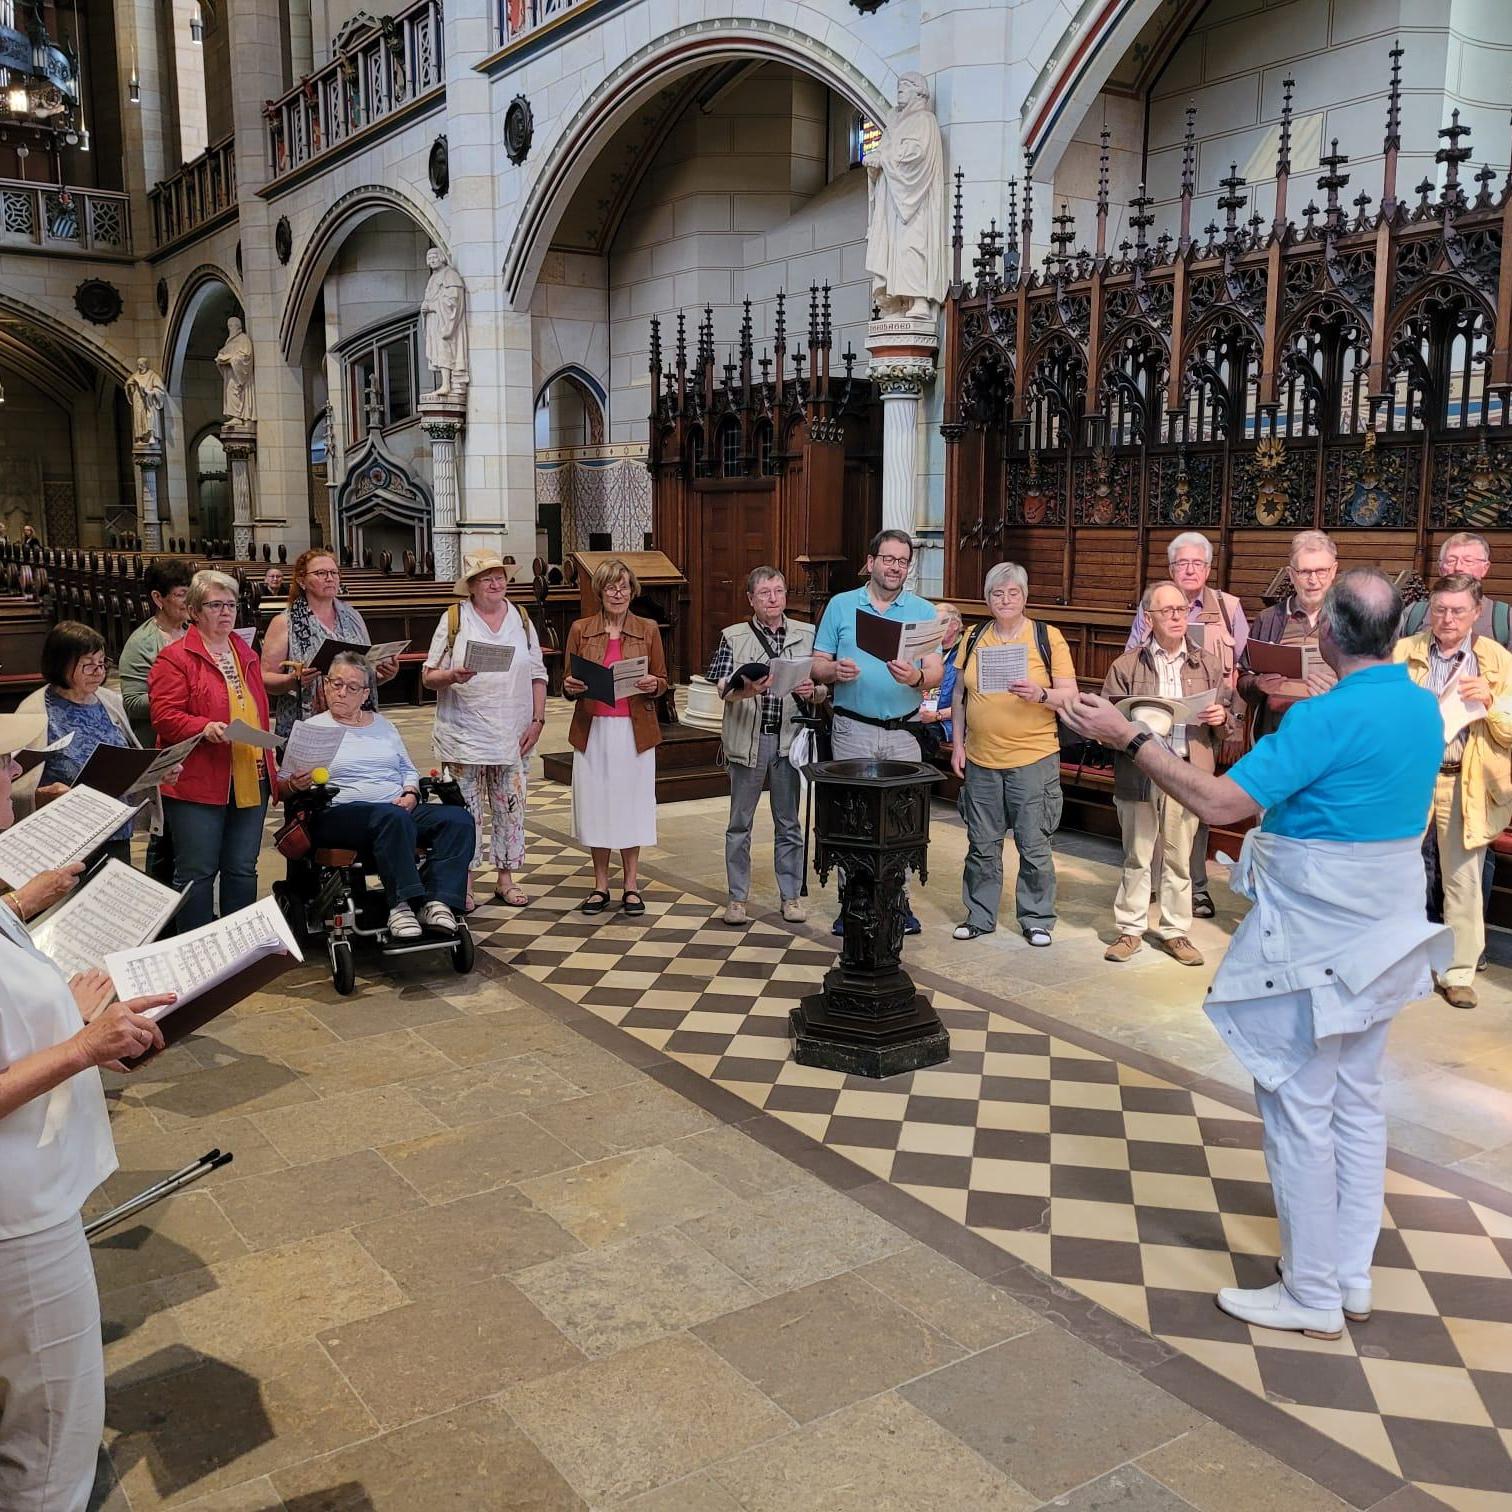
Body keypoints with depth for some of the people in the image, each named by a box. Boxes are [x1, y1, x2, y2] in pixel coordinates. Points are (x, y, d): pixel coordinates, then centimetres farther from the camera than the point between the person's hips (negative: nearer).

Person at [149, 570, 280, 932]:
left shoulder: (246, 655, 18)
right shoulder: (175, 657, -5)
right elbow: (164, 715, -13)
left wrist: (270, 768, 17)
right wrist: (204, 728, -29)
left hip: (250, 782, 6)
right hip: (198, 783, -6)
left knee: (243, 870, 12)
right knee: (197, 873, -1)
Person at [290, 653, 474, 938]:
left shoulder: (381, 724, 24)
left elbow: (408, 770, 26)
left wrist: (410, 793, 3)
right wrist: (295, 785, -20)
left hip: (401, 808, 5)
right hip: (340, 814, -5)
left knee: (458, 818, -22)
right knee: (393, 818, -40)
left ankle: (437, 902, -31)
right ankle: (401, 905, -35)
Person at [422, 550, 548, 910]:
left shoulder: (521, 619, 10)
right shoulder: (454, 619, 0)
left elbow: (538, 675, 11)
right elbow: (428, 675, -2)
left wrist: (538, 721, 2)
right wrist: (452, 676, -23)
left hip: (512, 735, 3)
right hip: (465, 735, -3)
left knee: (510, 807, 7)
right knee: (465, 809, -1)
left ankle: (506, 879, 18)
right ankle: (463, 884, 7)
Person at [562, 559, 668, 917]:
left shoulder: (647, 630, 3)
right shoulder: (581, 630, 4)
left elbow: (663, 682, 7)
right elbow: (568, 683, 8)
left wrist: (652, 685, -15)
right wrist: (570, 687, -14)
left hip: (634, 730, -1)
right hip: (593, 730, 1)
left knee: (631, 803, 4)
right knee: (596, 804, 5)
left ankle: (631, 885, 15)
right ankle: (601, 885, 17)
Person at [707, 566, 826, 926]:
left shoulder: (806, 635, 6)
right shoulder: (733, 637, 1)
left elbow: (823, 687, 7)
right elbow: (722, 687, -8)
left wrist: (812, 690, -16)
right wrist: (746, 690, -30)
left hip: (789, 738, 1)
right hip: (747, 738, -1)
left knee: (788, 823, 10)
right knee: (739, 823, 7)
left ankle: (791, 895, 20)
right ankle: (737, 897, 17)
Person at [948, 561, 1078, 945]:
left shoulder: (1048, 638, -1)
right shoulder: (974, 639, 8)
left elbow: (1070, 696, -4)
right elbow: (960, 696, 13)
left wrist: (1040, 694, -23)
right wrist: (957, 744, 7)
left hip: (1034, 758, -3)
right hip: (981, 759, 3)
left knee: (1033, 845, 3)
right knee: (982, 845, 10)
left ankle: (1037, 919, 17)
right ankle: (979, 915, 23)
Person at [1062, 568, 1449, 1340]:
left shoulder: (1325, 719, -24)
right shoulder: (1422, 708, 2)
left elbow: (1218, 802, -28)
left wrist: (1126, 736, -22)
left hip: (1312, 944, -9)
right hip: (1381, 935, 9)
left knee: (1299, 1110, 4)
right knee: (1356, 1101, 17)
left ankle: (1311, 1296, 16)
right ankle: (1353, 1276, 29)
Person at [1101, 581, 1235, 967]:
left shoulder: (1207, 663, 8)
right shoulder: (1127, 666, 2)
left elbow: (1229, 716, 13)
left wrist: (1221, 718, -9)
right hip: (1139, 773, -1)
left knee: (1179, 858, 9)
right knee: (1136, 856, 8)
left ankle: (1175, 931, 21)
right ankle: (1130, 929, 19)